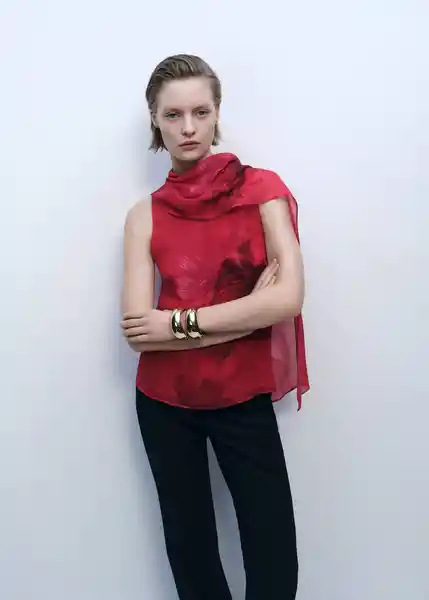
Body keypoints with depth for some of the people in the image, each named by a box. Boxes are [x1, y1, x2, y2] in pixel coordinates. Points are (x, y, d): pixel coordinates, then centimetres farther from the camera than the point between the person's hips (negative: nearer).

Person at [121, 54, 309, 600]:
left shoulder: (262, 188, -4)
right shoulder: (145, 215, 0)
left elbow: (288, 297, -16)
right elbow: (136, 329, -10)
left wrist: (178, 322, -14)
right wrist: (248, 310, -16)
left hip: (244, 399, -1)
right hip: (164, 402, 2)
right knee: (189, 550, 13)